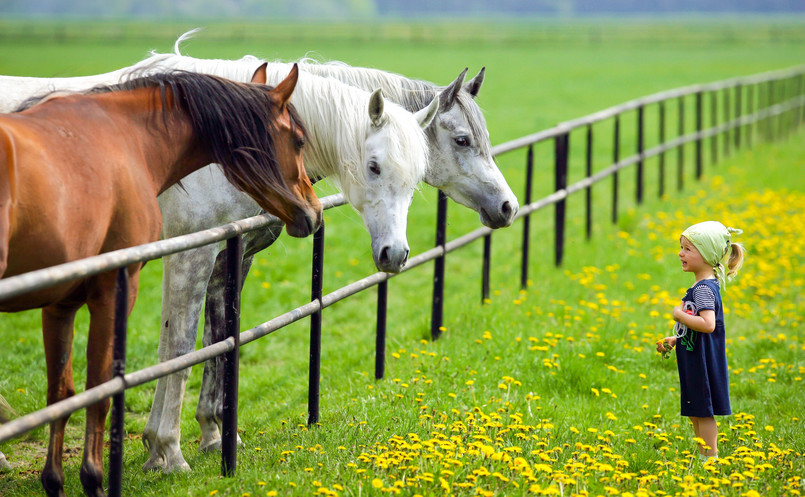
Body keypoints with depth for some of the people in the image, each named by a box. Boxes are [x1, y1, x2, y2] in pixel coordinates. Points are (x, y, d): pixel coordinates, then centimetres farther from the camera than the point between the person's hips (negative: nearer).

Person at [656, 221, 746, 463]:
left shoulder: (704, 289, -19)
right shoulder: (702, 286, 13)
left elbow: (708, 324, -32)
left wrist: (680, 315, -20)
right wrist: (674, 340, 15)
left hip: (703, 362, -10)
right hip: (695, 361, 10)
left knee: (703, 412, -3)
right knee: (695, 414, 16)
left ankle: (710, 458, 2)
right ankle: (704, 457, 24)